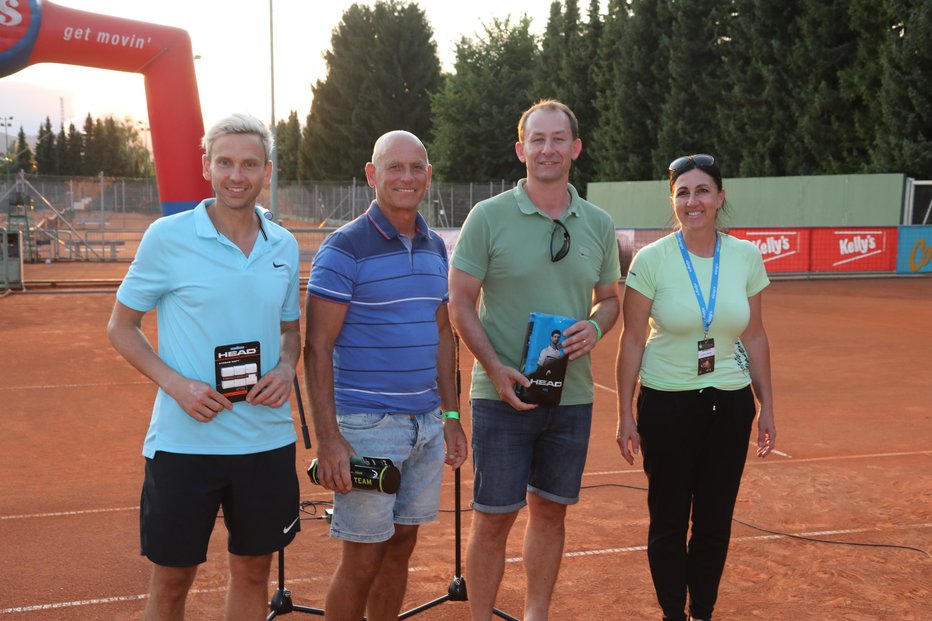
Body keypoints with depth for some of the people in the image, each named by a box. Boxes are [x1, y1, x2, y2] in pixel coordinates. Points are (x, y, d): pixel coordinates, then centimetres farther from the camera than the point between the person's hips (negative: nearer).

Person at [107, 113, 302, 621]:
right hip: (183, 441, -3)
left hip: (267, 440, 4)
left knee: (253, 570, 15)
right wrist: (175, 384, -15)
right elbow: (121, 327, 0)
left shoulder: (284, 246, 5)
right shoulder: (167, 236, -7)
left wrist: (287, 368, -5)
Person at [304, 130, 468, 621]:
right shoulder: (343, 249, -11)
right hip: (367, 427, -6)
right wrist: (328, 438, -19)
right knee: (364, 558, 1)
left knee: (401, 546, 14)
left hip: (427, 425, 6)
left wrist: (451, 414, 14)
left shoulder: (435, 248, 10)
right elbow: (318, 347, -13)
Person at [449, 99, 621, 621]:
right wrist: (495, 367, -16)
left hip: (572, 396, 4)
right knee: (494, 519, 2)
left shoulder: (599, 224, 6)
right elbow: (460, 303, -4)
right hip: (503, 395, -4)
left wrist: (595, 327, -8)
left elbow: (609, 298, 16)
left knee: (550, 513, 14)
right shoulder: (489, 217, -5)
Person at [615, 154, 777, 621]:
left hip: (730, 403, 3)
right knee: (669, 520, 6)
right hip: (667, 405, -2)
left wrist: (766, 407, 7)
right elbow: (632, 341, -5)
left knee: (716, 521, 10)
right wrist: (625, 415, -5)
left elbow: (755, 338, 7)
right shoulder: (651, 259, -9)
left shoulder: (746, 257, -1)